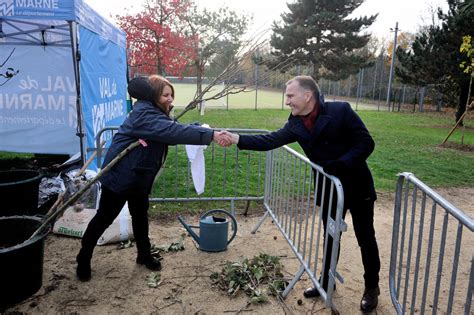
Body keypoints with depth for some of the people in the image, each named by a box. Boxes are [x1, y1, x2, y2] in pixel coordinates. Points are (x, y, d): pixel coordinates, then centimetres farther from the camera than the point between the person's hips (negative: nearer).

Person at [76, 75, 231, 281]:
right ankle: (83, 259, 23)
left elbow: (173, 132, 1)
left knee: (140, 216, 18)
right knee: (104, 218, 5)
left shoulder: (156, 114, 9)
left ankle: (144, 255, 34)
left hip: (139, 177, 9)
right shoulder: (144, 114, -24)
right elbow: (174, 131, -37)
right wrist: (211, 135, -40)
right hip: (119, 176, -9)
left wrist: (205, 132, -15)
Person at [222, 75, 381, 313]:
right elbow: (271, 140, -11)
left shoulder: (341, 111, -19)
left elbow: (366, 143, -18)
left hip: (357, 186, -4)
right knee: (330, 237, 17)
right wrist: (237, 139, -21)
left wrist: (340, 164, -30)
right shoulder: (296, 124, -4)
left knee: (365, 239, 9)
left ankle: (372, 288, 30)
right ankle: (326, 281, 37)